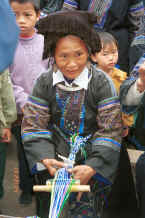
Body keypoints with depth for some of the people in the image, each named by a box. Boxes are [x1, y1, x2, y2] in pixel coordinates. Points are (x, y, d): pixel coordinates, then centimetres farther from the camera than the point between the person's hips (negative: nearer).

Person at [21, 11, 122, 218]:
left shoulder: (101, 83, -11)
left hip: (90, 159, -2)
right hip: (55, 156, 2)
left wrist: (92, 167, -24)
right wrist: (45, 159, -22)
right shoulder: (45, 82, -4)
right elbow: (33, 125, -6)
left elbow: (110, 130, -13)